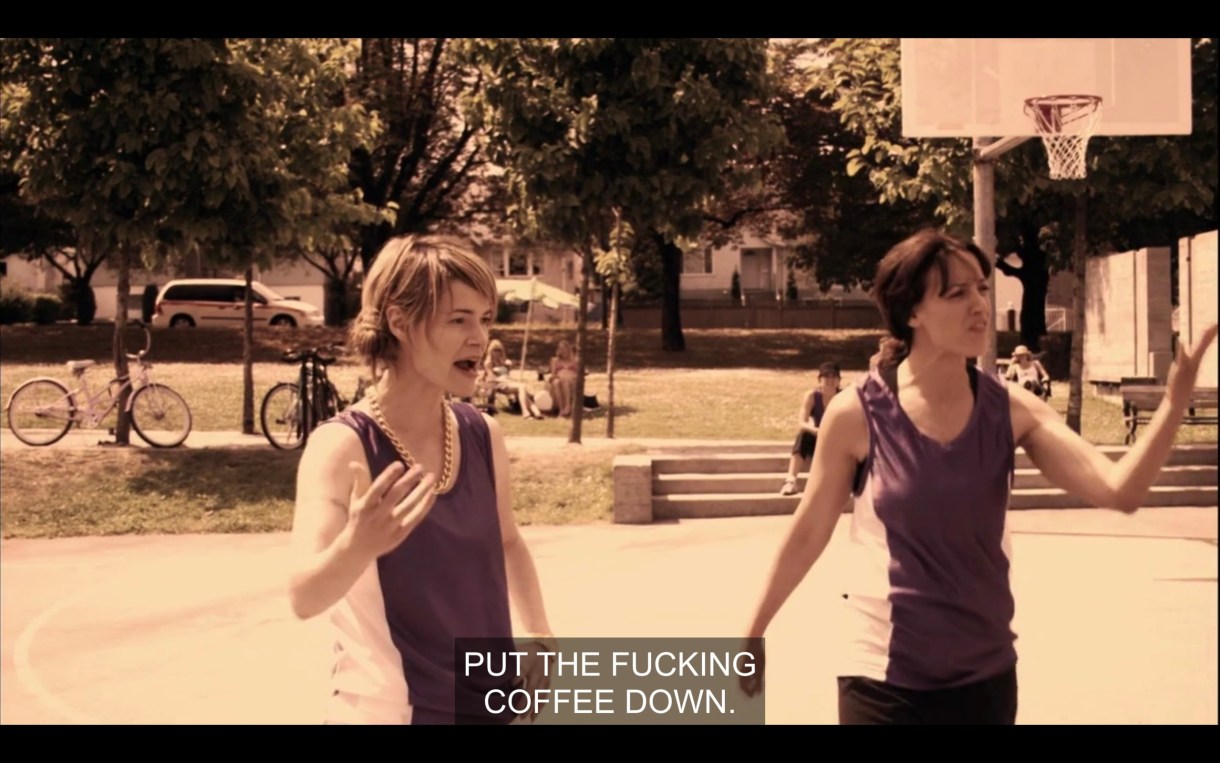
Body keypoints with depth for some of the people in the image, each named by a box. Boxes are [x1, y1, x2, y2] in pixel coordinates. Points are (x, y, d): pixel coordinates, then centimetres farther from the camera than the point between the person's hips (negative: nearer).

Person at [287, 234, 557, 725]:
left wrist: (538, 634, 5)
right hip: (386, 711, -5)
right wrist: (357, 545, -48)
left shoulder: (483, 436, -1)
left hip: (494, 703, 5)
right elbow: (304, 598, -30)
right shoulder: (342, 446, -18)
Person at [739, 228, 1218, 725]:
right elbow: (808, 534, -2)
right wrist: (753, 633, 5)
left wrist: (1175, 402, -30)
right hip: (883, 678, -3)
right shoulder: (856, 415, -12)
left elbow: (1120, 490, -16)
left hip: (986, 675, 3)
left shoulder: (1010, 410, -5)